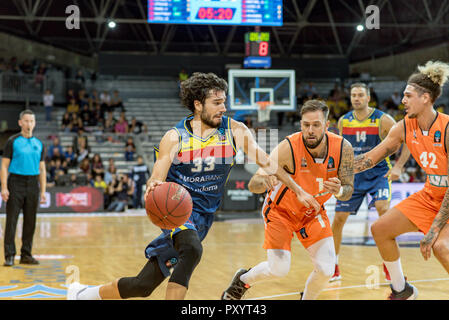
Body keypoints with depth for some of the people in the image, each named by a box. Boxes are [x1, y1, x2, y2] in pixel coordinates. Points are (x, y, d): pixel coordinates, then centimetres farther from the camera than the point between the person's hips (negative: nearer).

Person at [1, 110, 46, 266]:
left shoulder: (39, 144, 11)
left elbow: (42, 169, 14)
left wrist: (43, 191, 7)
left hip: (33, 184, 4)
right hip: (16, 183, -4)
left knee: (30, 222, 6)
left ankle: (26, 255, 15)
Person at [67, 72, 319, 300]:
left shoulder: (235, 130, -1)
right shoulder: (175, 137, -5)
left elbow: (266, 162, 6)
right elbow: (155, 180, -9)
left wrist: (299, 191, 6)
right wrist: (153, 186, -35)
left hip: (202, 215, 3)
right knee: (192, 251, -34)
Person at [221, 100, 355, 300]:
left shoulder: (343, 148, -21)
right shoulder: (288, 148, -31)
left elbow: (348, 190, -9)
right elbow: (253, 185, -30)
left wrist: (339, 191, -34)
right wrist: (265, 181, -54)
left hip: (313, 212, 3)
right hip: (281, 210, -3)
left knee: (325, 270, -8)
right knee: (279, 269, -13)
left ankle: (307, 299, 26)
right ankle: (243, 280, 21)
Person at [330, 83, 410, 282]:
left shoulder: (382, 120, -11)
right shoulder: (343, 121, 0)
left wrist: (398, 166, -16)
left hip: (378, 173, -3)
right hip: (354, 174, 4)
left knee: (384, 209, -25)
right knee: (339, 218, -1)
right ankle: (333, 268, 16)